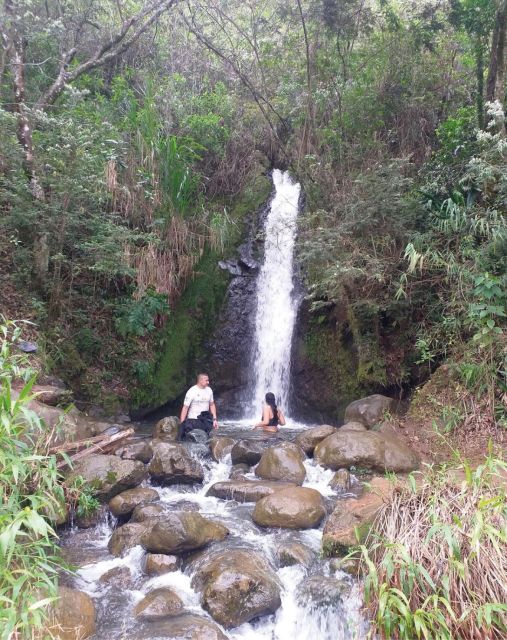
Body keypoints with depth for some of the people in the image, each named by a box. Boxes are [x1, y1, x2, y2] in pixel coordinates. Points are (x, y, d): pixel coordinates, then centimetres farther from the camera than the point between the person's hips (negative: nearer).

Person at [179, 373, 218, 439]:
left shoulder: (209, 390, 3)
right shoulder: (192, 391, -12)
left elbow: (212, 405, 12)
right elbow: (185, 408, -13)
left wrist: (215, 419, 4)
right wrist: (182, 424, -16)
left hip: (206, 420, 4)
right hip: (193, 420, -4)